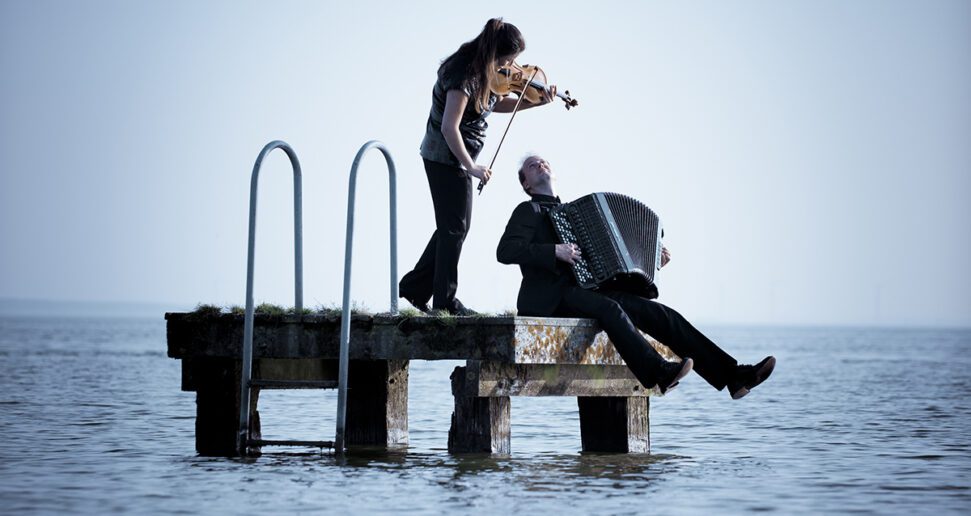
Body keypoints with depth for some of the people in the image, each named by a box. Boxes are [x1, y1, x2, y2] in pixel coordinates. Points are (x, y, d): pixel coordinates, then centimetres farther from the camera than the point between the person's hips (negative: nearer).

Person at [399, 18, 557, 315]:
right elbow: (449, 128, -27)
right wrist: (470, 167, -22)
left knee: (453, 227, 16)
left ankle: (414, 288, 23)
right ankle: (445, 301, 6)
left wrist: (537, 102, 7)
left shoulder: (481, 73, 3)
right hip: (446, 159, -10)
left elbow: (495, 105, 19)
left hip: (454, 158, 10)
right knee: (455, 228, -2)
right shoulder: (464, 76, -25)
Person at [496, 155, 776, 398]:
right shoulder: (528, 211, 7)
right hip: (551, 300, -7)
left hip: (586, 289, 7)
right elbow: (505, 251, -10)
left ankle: (731, 375, -21)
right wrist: (554, 251, -20)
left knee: (657, 313, -11)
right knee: (610, 308, -36)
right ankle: (658, 372, -53)